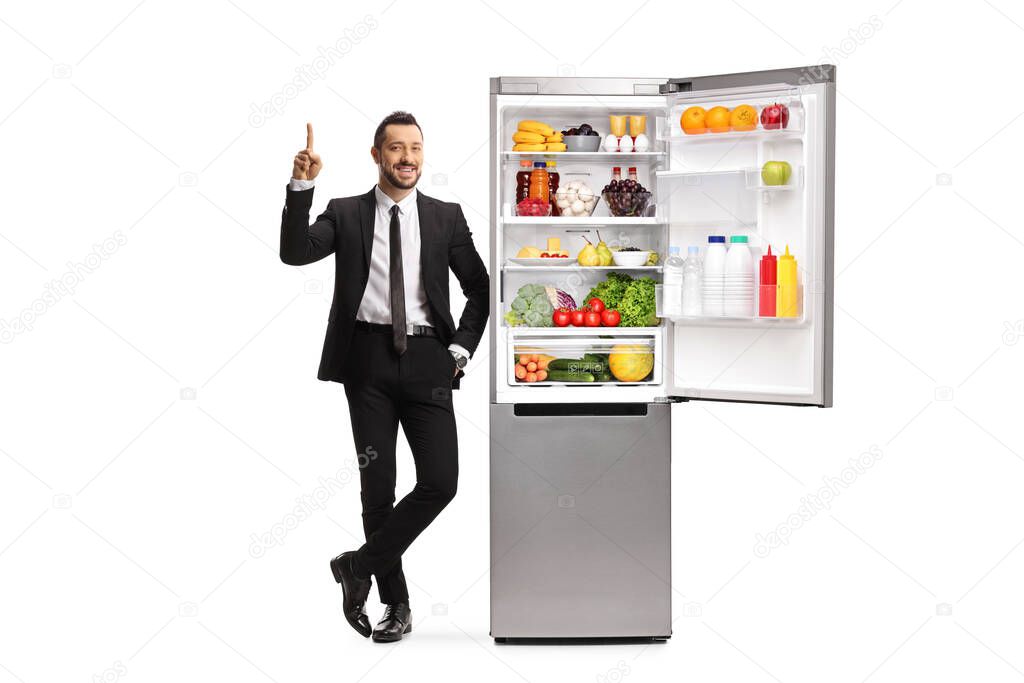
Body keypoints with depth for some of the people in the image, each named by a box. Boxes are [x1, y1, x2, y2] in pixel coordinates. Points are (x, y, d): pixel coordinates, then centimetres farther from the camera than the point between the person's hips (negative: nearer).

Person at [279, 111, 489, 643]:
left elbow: (479, 288, 14)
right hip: (368, 359, -1)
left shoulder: (446, 217, 9)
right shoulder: (345, 214, 7)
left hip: (426, 360, 1)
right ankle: (395, 603, 17)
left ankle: (358, 565, 8)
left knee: (440, 481, -10)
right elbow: (295, 253, -9)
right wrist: (301, 187, -20)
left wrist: (460, 349, 3)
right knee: (377, 484, 4)